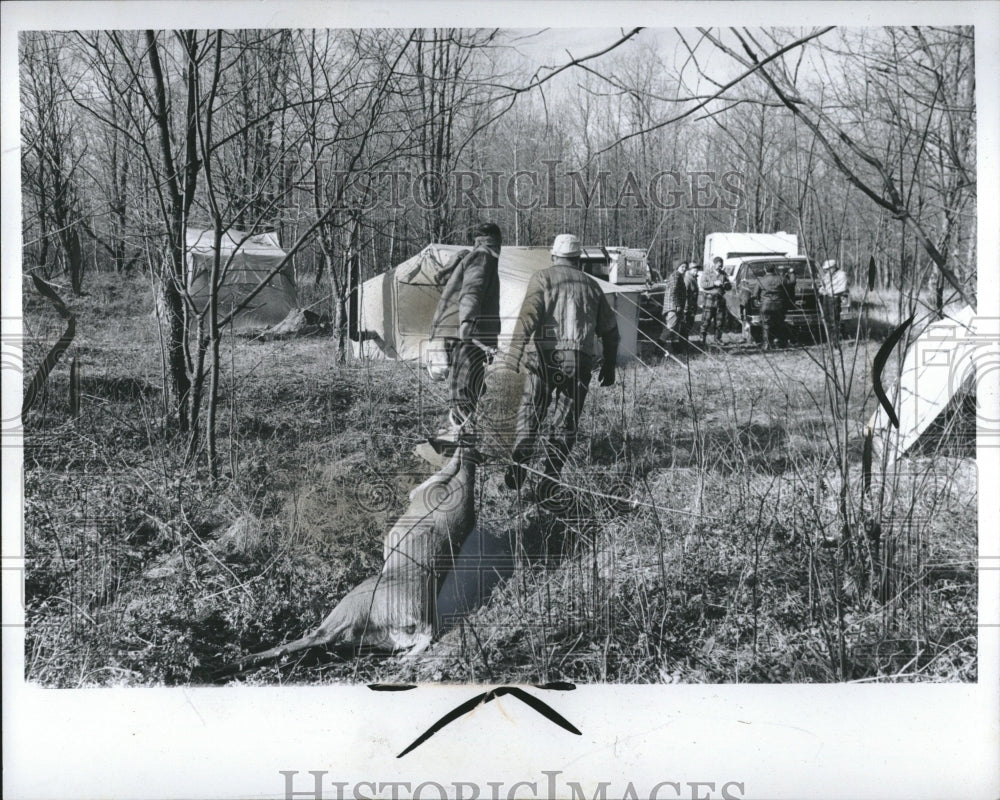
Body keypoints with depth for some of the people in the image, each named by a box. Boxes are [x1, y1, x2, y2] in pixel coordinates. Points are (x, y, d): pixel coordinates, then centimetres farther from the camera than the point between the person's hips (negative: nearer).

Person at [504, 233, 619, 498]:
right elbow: (609, 329, 21)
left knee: (530, 414, 9)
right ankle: (551, 475, -6)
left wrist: (516, 349, -18)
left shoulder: (543, 277, 7)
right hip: (578, 360, 2)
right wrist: (609, 366, 30)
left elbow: (529, 312, -10)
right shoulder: (591, 285, 18)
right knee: (565, 424, 6)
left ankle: (520, 458, -10)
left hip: (545, 357, -2)